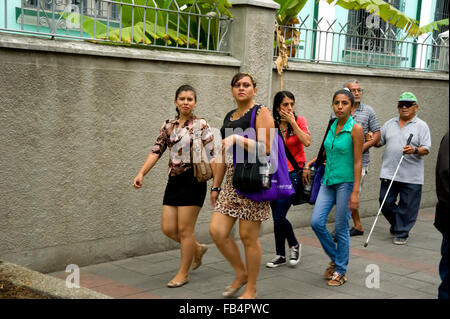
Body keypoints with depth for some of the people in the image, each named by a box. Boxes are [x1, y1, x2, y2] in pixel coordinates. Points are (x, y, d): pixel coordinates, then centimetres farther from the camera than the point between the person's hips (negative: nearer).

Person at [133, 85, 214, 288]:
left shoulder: (201, 125, -5)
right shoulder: (168, 126, 10)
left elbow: (210, 157, -8)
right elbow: (156, 151, 7)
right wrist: (141, 174, -4)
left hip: (193, 180, -6)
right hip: (174, 180, 6)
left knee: (184, 230, -1)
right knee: (168, 228, 7)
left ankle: (183, 273, 15)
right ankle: (197, 249, 33)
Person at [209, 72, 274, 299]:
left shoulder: (261, 113, -4)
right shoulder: (229, 117, 18)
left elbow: (266, 148, -16)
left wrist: (237, 138, -21)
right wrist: (215, 186, 20)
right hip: (232, 181, 7)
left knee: (248, 236, -2)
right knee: (217, 231, -1)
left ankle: (251, 289, 15)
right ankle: (241, 273, 21)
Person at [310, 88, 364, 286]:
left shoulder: (355, 129, -11)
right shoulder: (332, 127, 8)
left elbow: (358, 162, -14)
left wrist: (355, 192, -18)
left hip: (346, 182, -6)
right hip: (329, 181, 6)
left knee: (341, 228, 1)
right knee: (316, 222, -1)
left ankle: (340, 271, 15)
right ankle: (335, 259, 20)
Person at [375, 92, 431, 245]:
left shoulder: (421, 126, 2)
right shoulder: (389, 124, 15)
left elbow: (426, 149, -5)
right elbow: (379, 142, 18)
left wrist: (415, 150, -24)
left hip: (411, 176, -3)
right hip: (389, 173, 4)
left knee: (407, 206, 1)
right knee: (385, 203, 5)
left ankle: (401, 233, 14)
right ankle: (397, 224, 32)